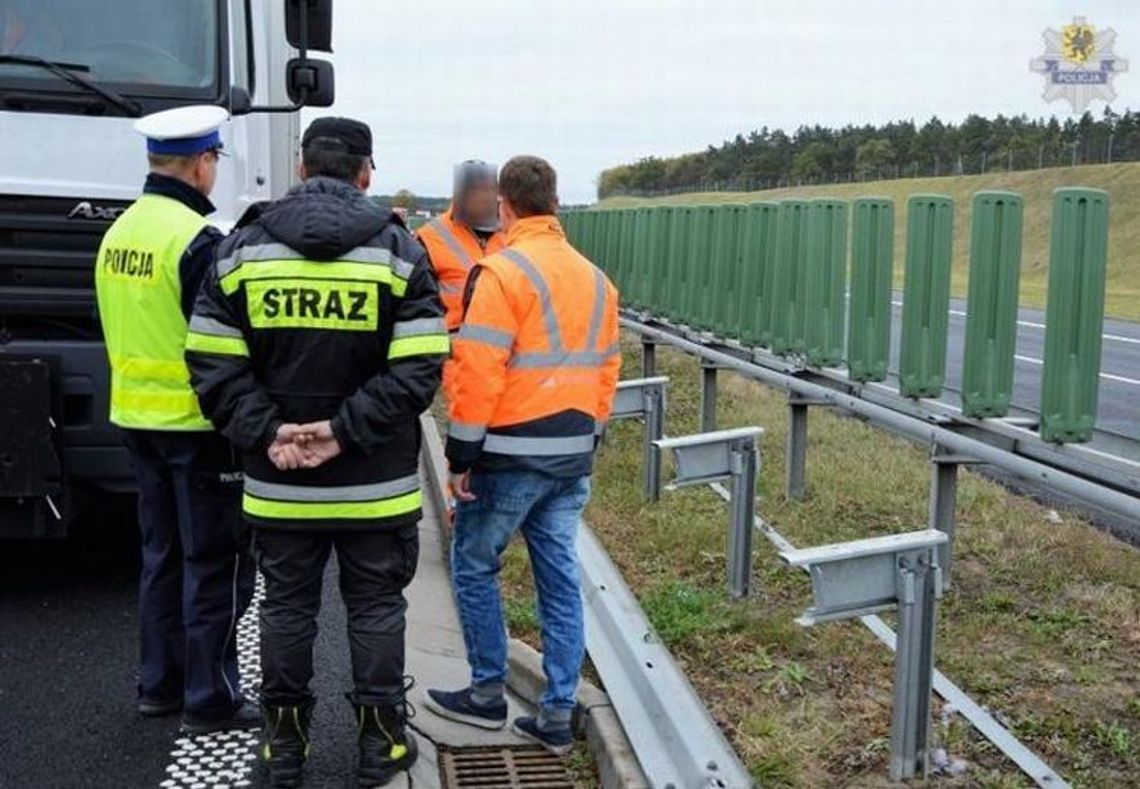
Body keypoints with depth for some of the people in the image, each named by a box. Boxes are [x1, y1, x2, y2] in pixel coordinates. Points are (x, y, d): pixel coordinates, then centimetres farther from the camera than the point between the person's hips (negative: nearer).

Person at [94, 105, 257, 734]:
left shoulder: (118, 232, 8)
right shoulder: (198, 239, -18)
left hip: (136, 416, 8)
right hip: (198, 422, -8)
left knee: (163, 554, 18)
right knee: (216, 564, 2)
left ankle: (160, 684, 27)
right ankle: (211, 700, 9)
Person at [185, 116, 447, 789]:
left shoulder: (244, 248, 2)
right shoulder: (399, 249, -5)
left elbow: (214, 363, -4)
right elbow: (418, 369, -14)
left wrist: (266, 432, -7)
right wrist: (346, 430, -13)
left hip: (277, 482, 2)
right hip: (374, 481, -2)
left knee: (287, 606, 14)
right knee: (376, 608, 11)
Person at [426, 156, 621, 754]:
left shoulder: (502, 272, -12)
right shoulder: (594, 278, 11)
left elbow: (479, 372, -17)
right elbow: (605, 368, 14)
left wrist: (461, 454, -11)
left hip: (511, 453, -7)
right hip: (574, 454, 7)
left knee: (474, 565, 11)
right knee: (560, 578, 10)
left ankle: (487, 694, 20)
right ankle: (556, 716, 16)